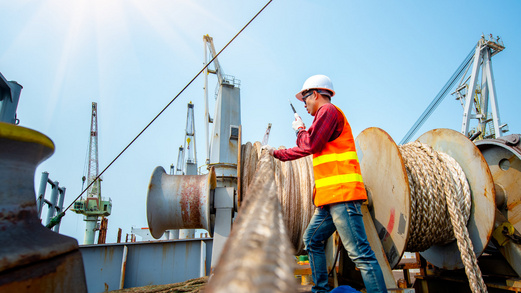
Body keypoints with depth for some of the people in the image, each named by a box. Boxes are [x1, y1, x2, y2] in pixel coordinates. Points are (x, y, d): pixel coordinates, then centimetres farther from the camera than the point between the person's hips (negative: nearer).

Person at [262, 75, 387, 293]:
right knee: (312, 240, 14)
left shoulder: (327, 109, -2)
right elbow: (304, 150, 33)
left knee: (359, 252, -11)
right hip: (330, 196, 11)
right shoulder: (326, 114, 28)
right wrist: (276, 153, 37)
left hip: (342, 192, -11)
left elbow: (310, 145, -13)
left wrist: (300, 129, 6)